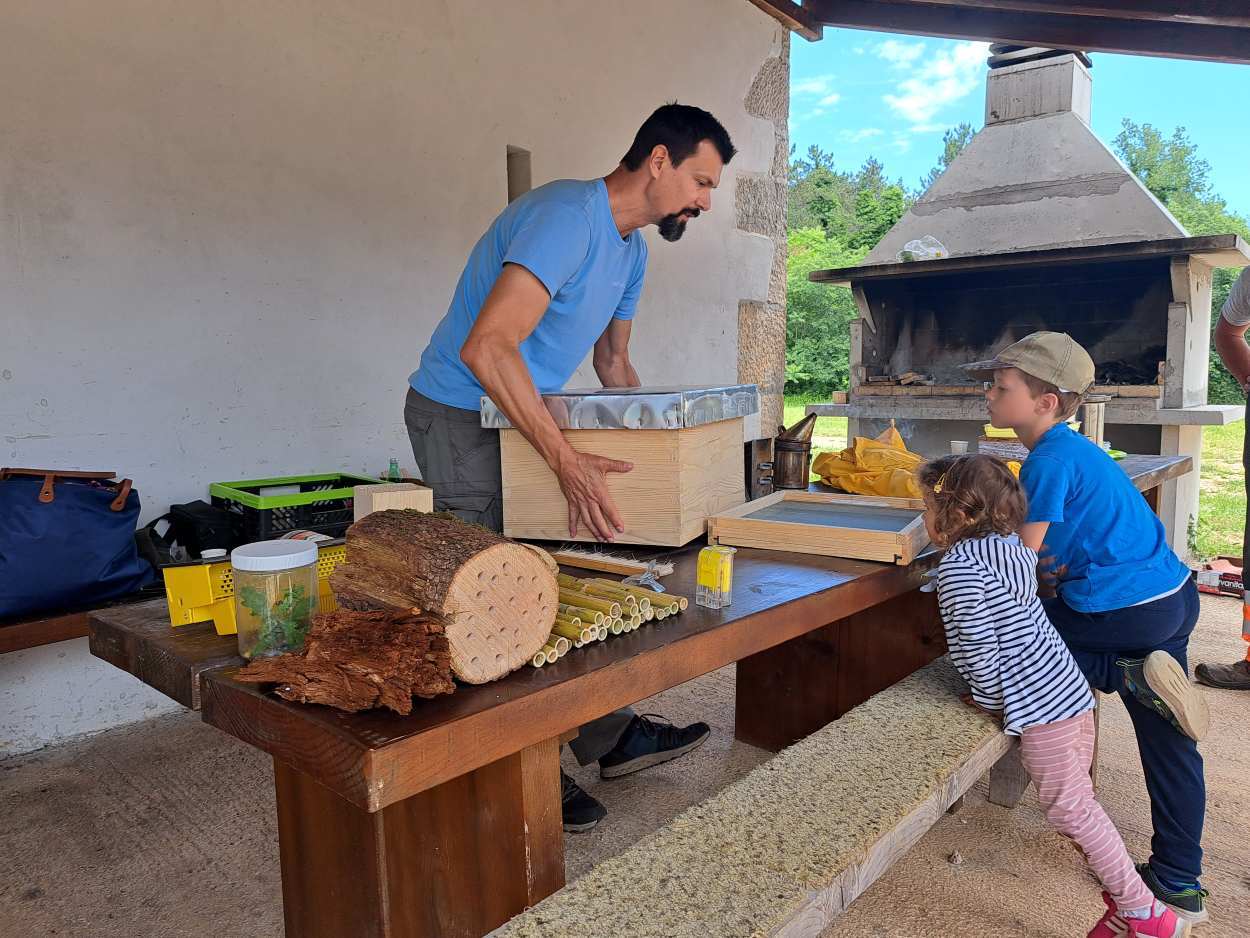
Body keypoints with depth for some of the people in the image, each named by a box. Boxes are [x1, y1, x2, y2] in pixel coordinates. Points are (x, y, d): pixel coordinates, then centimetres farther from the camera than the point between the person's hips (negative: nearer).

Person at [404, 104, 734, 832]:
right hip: (461, 416, -9)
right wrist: (567, 460, -36)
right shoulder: (567, 216, -23)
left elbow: (614, 363, 21)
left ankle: (612, 736, 25)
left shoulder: (631, 249, 9)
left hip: (523, 414, 9)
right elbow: (486, 348, -34)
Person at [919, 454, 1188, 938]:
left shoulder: (958, 567, -18)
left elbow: (978, 645, -20)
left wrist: (987, 699, -5)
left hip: (1037, 705, -9)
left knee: (1069, 807, 3)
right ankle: (1124, 895, 28)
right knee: (1078, 800, 19)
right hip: (1070, 687, 9)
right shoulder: (1010, 546, 9)